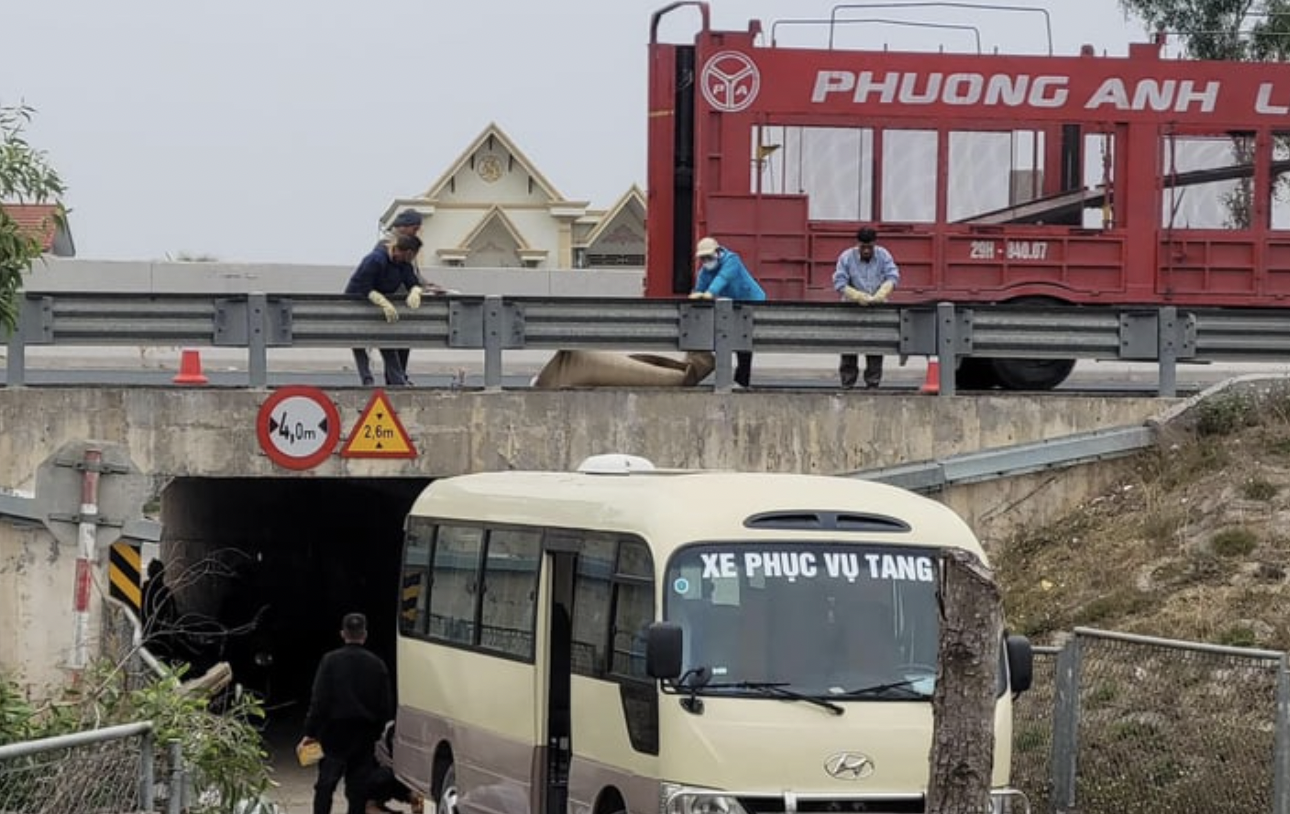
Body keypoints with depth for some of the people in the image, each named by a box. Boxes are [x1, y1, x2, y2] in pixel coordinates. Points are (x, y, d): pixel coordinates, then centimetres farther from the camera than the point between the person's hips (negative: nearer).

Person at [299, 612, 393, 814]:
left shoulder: (330, 661, -7)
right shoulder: (377, 664, 1)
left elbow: (319, 700, -9)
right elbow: (386, 706, 4)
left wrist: (311, 732, -5)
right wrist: (377, 732, 13)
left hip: (335, 731, -2)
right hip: (364, 735, 2)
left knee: (325, 784, 5)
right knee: (359, 786, 6)